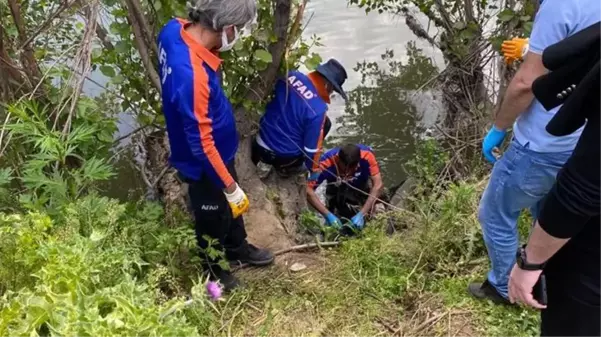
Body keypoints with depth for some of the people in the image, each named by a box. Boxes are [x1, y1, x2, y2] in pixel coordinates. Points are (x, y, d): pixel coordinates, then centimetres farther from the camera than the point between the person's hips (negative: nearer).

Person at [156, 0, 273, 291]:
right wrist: (230, 186, -20)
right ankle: (212, 270, 48)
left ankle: (237, 247, 58)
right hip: (203, 163, -8)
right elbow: (201, 144, -32)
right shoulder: (191, 75, -41)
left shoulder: (176, 29, -14)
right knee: (213, 218, 19)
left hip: (220, 149, 8)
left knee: (231, 205, 30)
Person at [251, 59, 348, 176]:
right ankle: (289, 166, 14)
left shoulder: (291, 76, -8)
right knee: (325, 123, 6)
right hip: (283, 157, -6)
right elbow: (312, 147, -16)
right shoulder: (317, 110, -26)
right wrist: (313, 168, 4)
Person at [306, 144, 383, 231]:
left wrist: (361, 214, -43)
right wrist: (328, 215, -42)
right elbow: (308, 190, -36)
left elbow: (378, 185, -37)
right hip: (337, 189, 0)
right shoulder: (326, 163, -37)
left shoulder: (366, 155, -36)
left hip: (361, 188, 1)